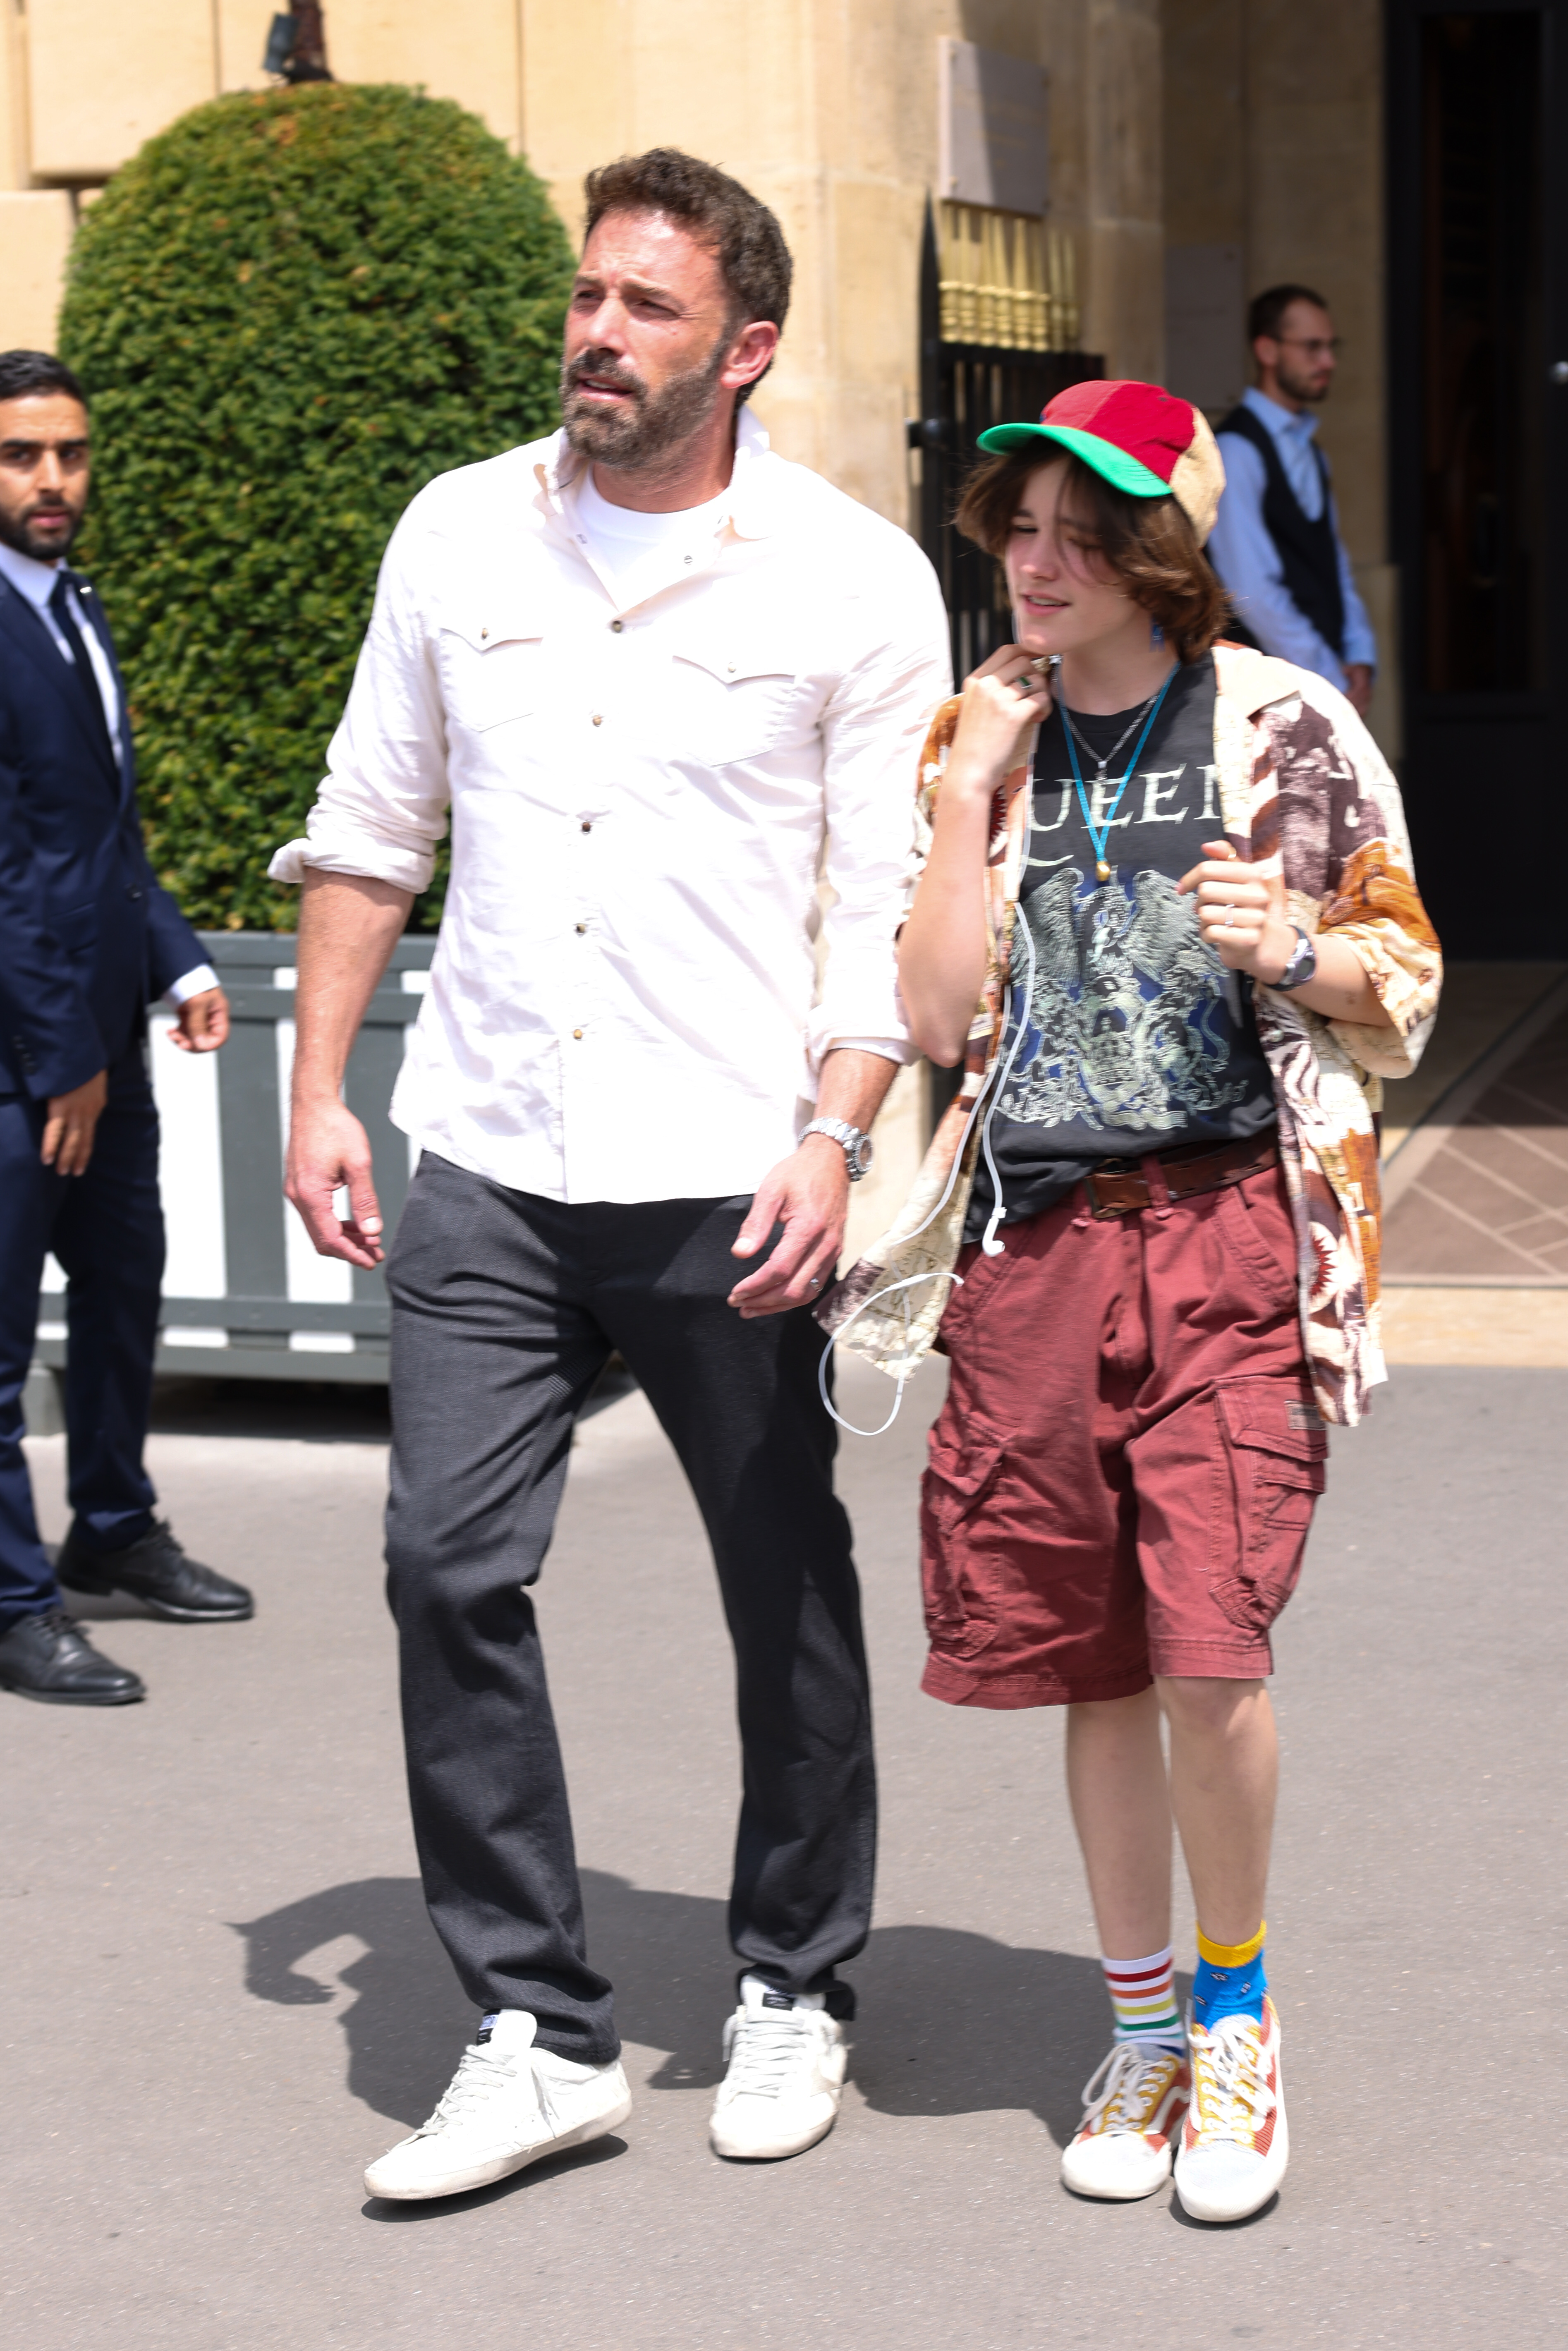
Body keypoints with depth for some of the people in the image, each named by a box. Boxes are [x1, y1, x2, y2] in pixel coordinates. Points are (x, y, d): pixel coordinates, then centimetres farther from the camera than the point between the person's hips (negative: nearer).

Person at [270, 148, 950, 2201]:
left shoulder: (853, 579, -2)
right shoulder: (460, 534, 7)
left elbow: (893, 900, -3)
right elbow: (369, 830, 13)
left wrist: (835, 1137, -14)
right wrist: (317, 1089, 6)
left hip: (726, 1183, -2)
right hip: (488, 1174, 3)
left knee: (788, 1595, 8)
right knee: (448, 1567, -5)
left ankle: (792, 1994, 27)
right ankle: (539, 2033, 6)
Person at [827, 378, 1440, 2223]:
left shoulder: (1283, 727, 2)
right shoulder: (980, 743, 10)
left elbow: (1405, 986, 7)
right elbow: (937, 1013, 2)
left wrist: (1297, 952, -13)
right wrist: (971, 798, -3)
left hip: (1226, 1229, -3)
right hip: (1034, 1235, 3)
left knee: (1206, 1645, -12)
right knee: (1087, 1659, 7)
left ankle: (1238, 2018, 9)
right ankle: (1143, 2024, 23)